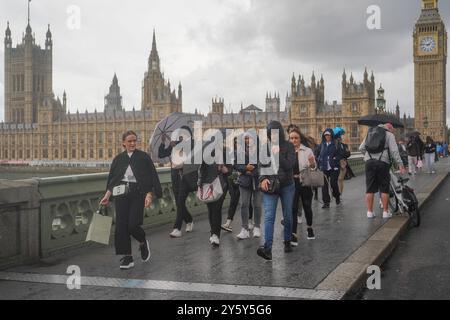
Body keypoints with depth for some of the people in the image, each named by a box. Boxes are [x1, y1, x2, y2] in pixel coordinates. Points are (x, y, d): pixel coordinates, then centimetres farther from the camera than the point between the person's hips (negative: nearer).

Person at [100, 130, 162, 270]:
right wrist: (107, 196, 6)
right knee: (121, 225, -2)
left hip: (137, 194, -3)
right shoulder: (118, 159, 10)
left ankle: (143, 242, 22)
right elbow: (112, 180, 14)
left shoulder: (144, 157, 1)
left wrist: (149, 194, -12)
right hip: (121, 194, 3)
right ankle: (127, 258, 7)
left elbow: (151, 178, -2)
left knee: (133, 225, -12)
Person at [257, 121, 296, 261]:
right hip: (270, 186, 0)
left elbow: (289, 165, -13)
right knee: (269, 216, -12)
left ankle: (287, 242, 32)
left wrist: (278, 154, -21)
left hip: (287, 186, 0)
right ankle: (267, 248, -19)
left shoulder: (288, 146, -3)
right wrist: (263, 179, -14)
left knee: (288, 216, 12)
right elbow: (261, 166, 3)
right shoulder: (265, 147, 3)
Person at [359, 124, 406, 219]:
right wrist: (400, 164, -6)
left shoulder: (370, 133, 20)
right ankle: (385, 212, 10)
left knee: (370, 189, 7)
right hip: (382, 162, -4)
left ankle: (370, 212, 10)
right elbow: (394, 151, -5)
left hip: (369, 161, 4)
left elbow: (361, 148, 14)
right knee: (384, 189, 6)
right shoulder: (389, 134, 6)